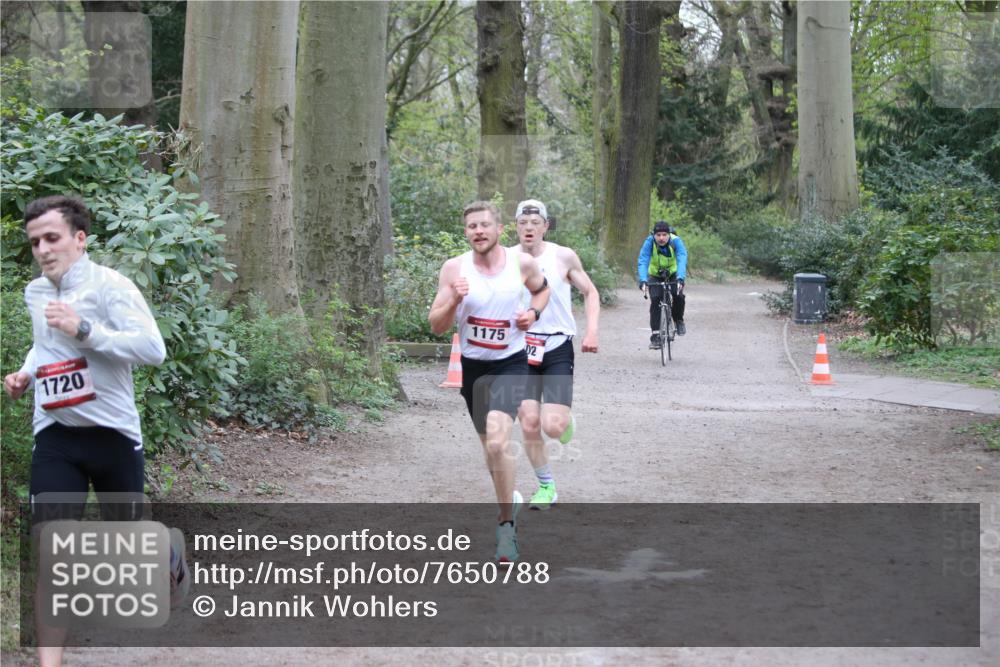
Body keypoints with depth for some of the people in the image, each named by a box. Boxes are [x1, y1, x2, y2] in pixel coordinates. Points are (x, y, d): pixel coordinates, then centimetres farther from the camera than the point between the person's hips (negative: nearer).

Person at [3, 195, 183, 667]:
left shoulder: (109, 286, -14)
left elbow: (153, 349, -24)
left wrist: (83, 329, -30)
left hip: (112, 433, -3)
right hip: (55, 437, 4)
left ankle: (170, 547, 53)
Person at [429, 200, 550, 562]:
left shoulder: (522, 262, -6)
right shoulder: (454, 268, -8)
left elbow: (542, 289, 17)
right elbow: (436, 326, -7)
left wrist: (534, 311, -4)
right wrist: (453, 301, -26)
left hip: (511, 365, -3)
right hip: (473, 367, 3)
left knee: (497, 441, -24)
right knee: (490, 446, 17)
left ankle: (507, 525, -14)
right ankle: (509, 499, 45)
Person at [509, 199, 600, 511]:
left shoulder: (563, 257, -4)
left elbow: (590, 292, 8)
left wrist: (592, 330, -5)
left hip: (557, 348, -1)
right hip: (521, 350, 2)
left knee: (553, 427, -14)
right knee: (529, 425, -4)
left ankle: (566, 420, 25)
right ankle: (546, 487, 17)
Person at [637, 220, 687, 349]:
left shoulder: (676, 241, -26)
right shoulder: (649, 242, -25)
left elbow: (682, 260, -38)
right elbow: (642, 262, -34)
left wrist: (680, 279, -55)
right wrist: (643, 281, -50)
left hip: (673, 275, 0)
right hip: (655, 276, 0)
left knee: (678, 295, -25)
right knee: (655, 300, -20)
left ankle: (678, 320, 5)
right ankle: (656, 336, -16)